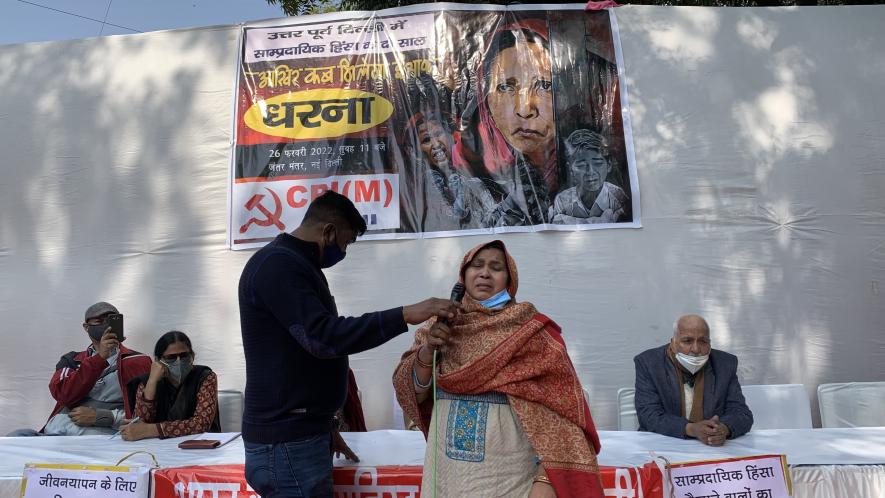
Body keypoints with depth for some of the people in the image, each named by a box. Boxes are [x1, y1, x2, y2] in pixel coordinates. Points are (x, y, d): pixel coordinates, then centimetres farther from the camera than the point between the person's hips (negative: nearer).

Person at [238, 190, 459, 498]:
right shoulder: (278, 264, -15)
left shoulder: (294, 265, 18)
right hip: (286, 442, -10)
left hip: (299, 432, 10)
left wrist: (322, 426, 23)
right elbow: (323, 337, -26)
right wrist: (406, 315, -27)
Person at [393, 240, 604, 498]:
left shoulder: (530, 328, -5)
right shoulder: (441, 324, 4)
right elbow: (412, 393, 3)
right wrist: (427, 352, -15)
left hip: (509, 469, -3)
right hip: (447, 465, 3)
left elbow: (556, 404, -9)